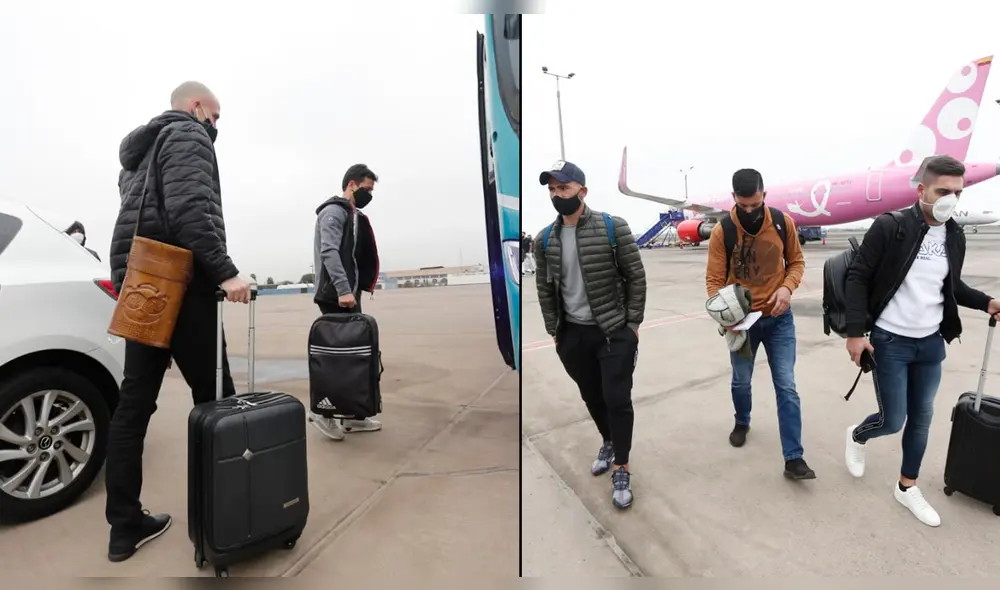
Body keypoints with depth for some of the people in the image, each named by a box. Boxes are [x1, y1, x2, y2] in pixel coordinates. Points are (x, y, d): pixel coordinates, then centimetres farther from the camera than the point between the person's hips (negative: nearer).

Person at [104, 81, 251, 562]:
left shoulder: (139, 148, 26)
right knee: (213, 396, -3)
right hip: (179, 284, -9)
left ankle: (125, 524, 13)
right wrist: (225, 272, -22)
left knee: (134, 400, 7)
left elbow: (142, 214, 21)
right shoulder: (188, 135, -3)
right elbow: (190, 211, -19)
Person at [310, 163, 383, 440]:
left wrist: (352, 290, 15)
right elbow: (329, 252, -20)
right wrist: (343, 290, -28)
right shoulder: (334, 211, -6)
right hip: (337, 296, -9)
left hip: (349, 294, 9)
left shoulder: (354, 216, 22)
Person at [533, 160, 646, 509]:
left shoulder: (613, 227, -9)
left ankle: (621, 469, 18)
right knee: (592, 397, 18)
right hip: (572, 334, 4)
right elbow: (544, 289, 7)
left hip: (615, 331, -3)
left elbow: (636, 276, -5)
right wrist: (554, 331, 6)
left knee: (617, 398, 0)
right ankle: (608, 442, 44)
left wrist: (633, 323, -6)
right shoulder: (544, 240, 0)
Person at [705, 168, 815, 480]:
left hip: (779, 318, 1)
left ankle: (793, 458, 8)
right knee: (741, 381, 16)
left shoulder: (783, 222, -8)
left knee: (786, 387, 0)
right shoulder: (722, 230, -14)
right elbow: (714, 280, -13)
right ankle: (742, 422, 46)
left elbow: (796, 261, 5)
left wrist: (787, 288, -16)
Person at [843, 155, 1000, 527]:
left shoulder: (954, 237, 4)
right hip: (890, 341, -6)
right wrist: (856, 331, -18)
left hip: (932, 343, 6)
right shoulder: (889, 227, -14)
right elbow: (858, 278, -13)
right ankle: (857, 436, 33)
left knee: (922, 418, 13)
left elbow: (950, 286, 17)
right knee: (893, 421, -1)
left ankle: (907, 487, 29)